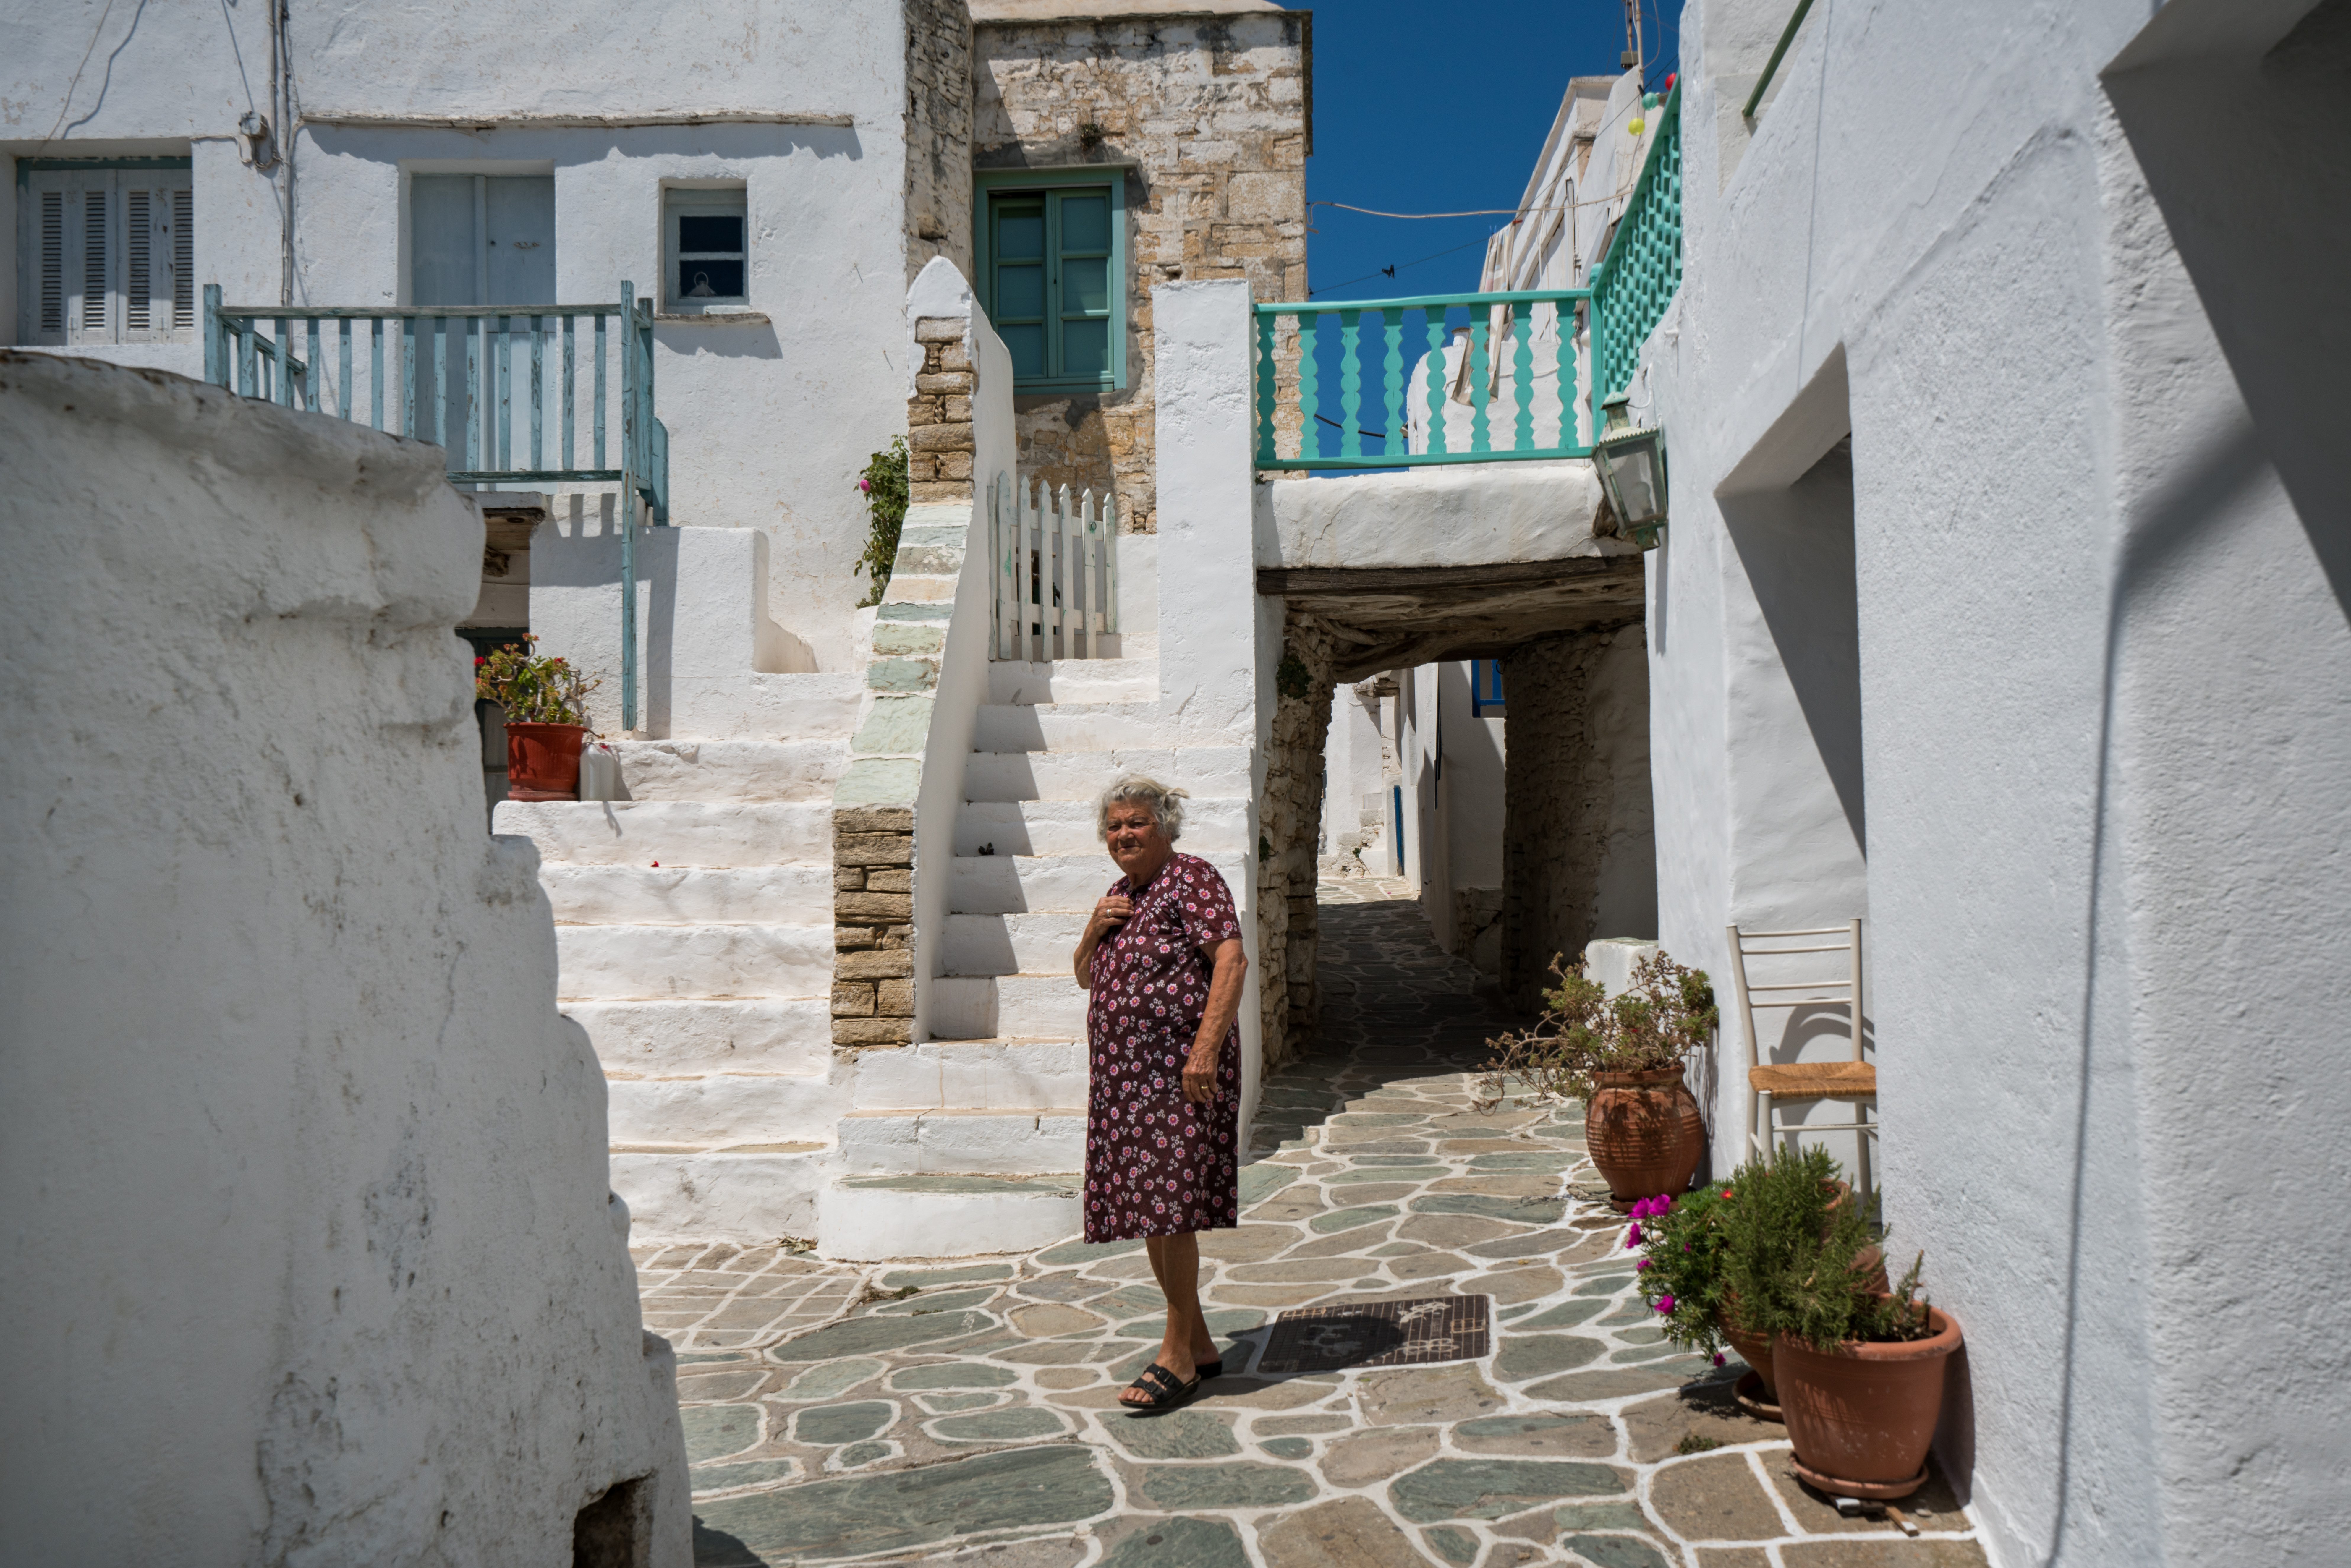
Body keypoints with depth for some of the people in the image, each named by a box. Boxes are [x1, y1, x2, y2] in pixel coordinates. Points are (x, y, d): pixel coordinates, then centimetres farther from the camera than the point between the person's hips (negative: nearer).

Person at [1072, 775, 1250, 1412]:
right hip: (1124, 1073, 9)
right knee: (1147, 1212, 9)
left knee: (1170, 1205, -11)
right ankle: (1200, 1346, 21)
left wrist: (1207, 1049, -25)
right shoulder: (1121, 893, 19)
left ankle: (1178, 1356, -1)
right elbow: (1086, 976, 25)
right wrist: (1094, 930, 4)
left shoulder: (1193, 879, -6)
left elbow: (1231, 960, -17)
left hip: (1180, 1068, -8)